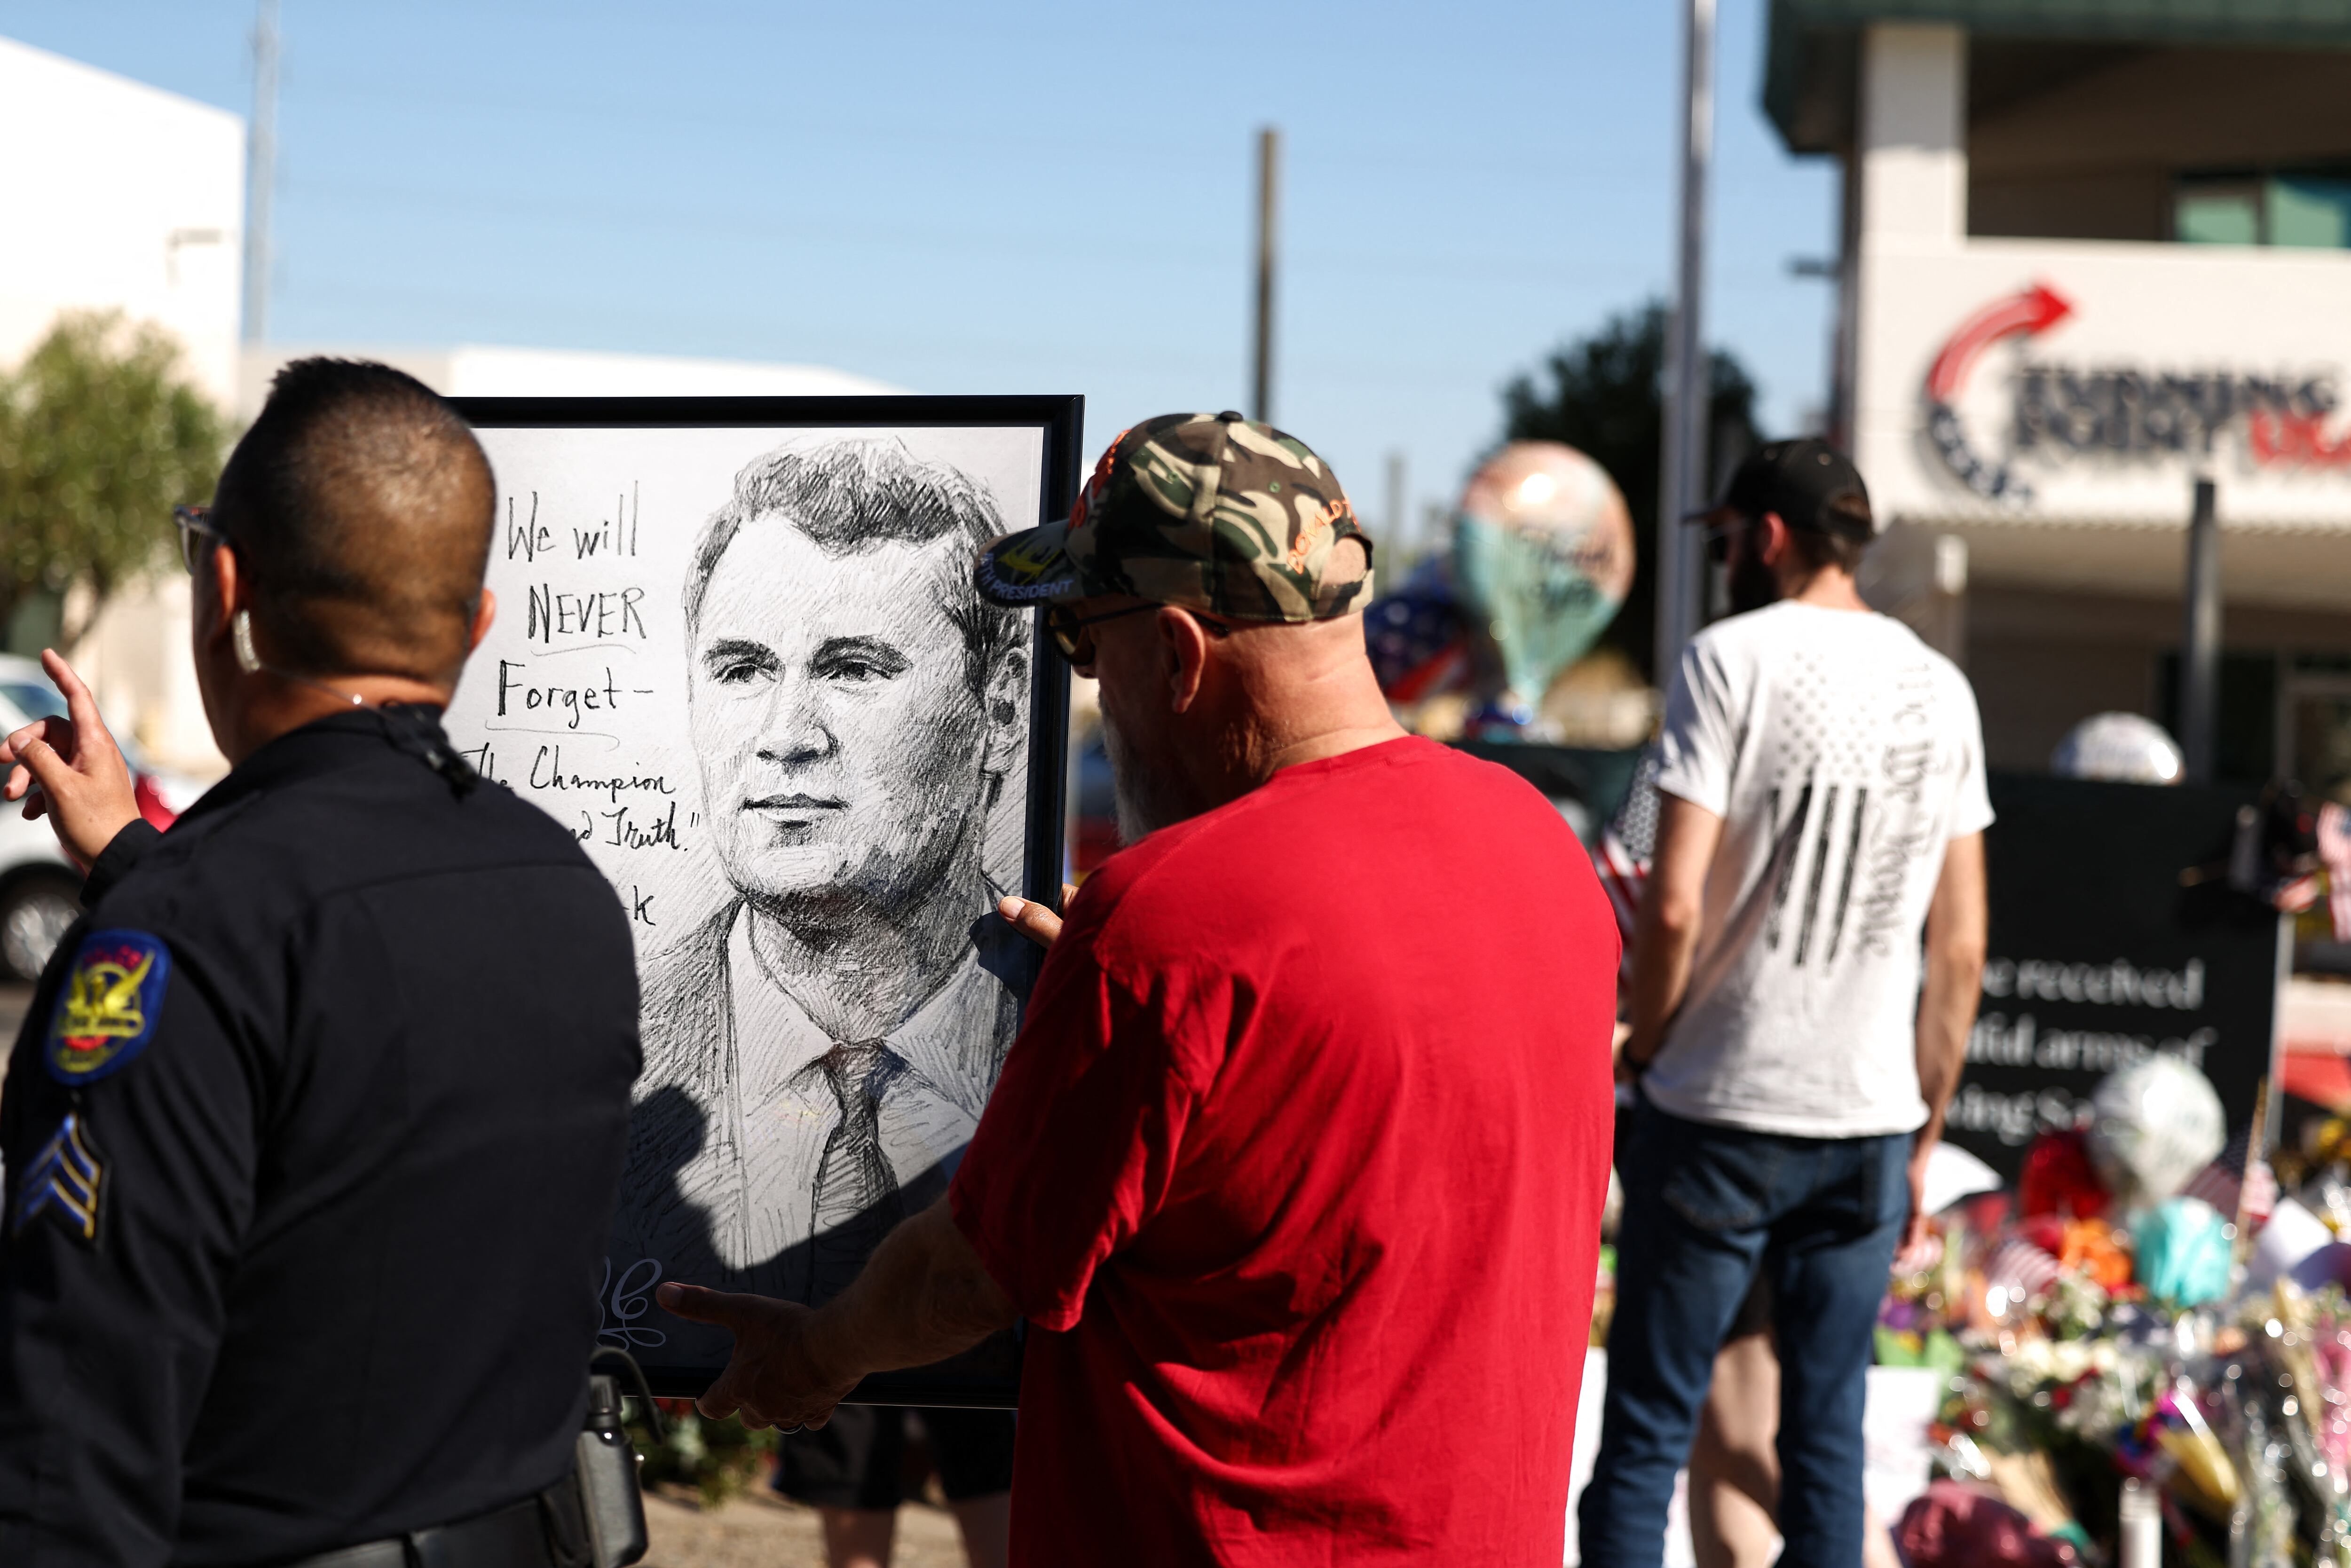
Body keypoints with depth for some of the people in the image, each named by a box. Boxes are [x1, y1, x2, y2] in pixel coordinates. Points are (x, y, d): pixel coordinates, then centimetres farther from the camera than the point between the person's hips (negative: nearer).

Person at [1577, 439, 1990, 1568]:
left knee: (1646, 1436, 2)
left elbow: (1674, 904, -14)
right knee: (1827, 1441, 11)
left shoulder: (1733, 657, -7)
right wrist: (1924, 1134, 16)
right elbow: (1961, 946, 9)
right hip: (1872, 1119, 5)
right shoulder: (1941, 690, 8)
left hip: (1721, 1108, -4)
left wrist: (1645, 1051, 2)